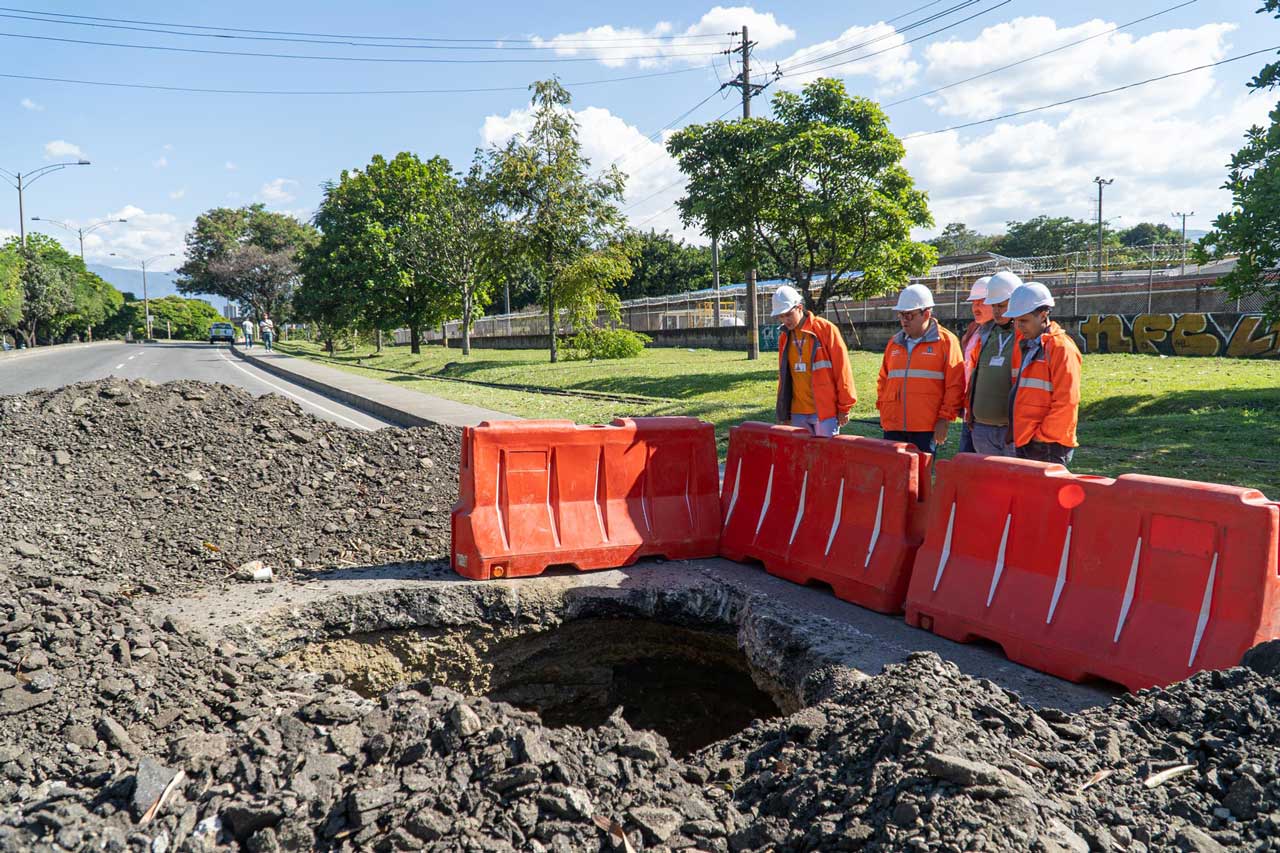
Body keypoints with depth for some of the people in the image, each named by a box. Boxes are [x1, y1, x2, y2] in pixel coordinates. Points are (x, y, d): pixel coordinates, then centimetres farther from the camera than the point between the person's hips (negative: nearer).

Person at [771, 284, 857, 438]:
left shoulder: (826, 329, -7)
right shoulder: (785, 338, 11)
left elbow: (842, 368, -7)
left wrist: (844, 407, -6)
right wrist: (784, 413, 17)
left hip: (825, 411, -5)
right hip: (798, 413, 5)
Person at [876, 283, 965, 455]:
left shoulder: (946, 341, -2)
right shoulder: (894, 343, 15)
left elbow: (955, 384, -6)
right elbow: (883, 380, 21)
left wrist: (945, 418, -10)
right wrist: (883, 409, 10)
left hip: (926, 429, -5)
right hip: (893, 426, 5)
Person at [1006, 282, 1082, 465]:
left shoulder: (1061, 348, -12)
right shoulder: (1023, 344, 14)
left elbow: (1066, 402, -17)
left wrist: (1043, 436, -14)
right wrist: (1018, 433, 14)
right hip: (1024, 442, 8)